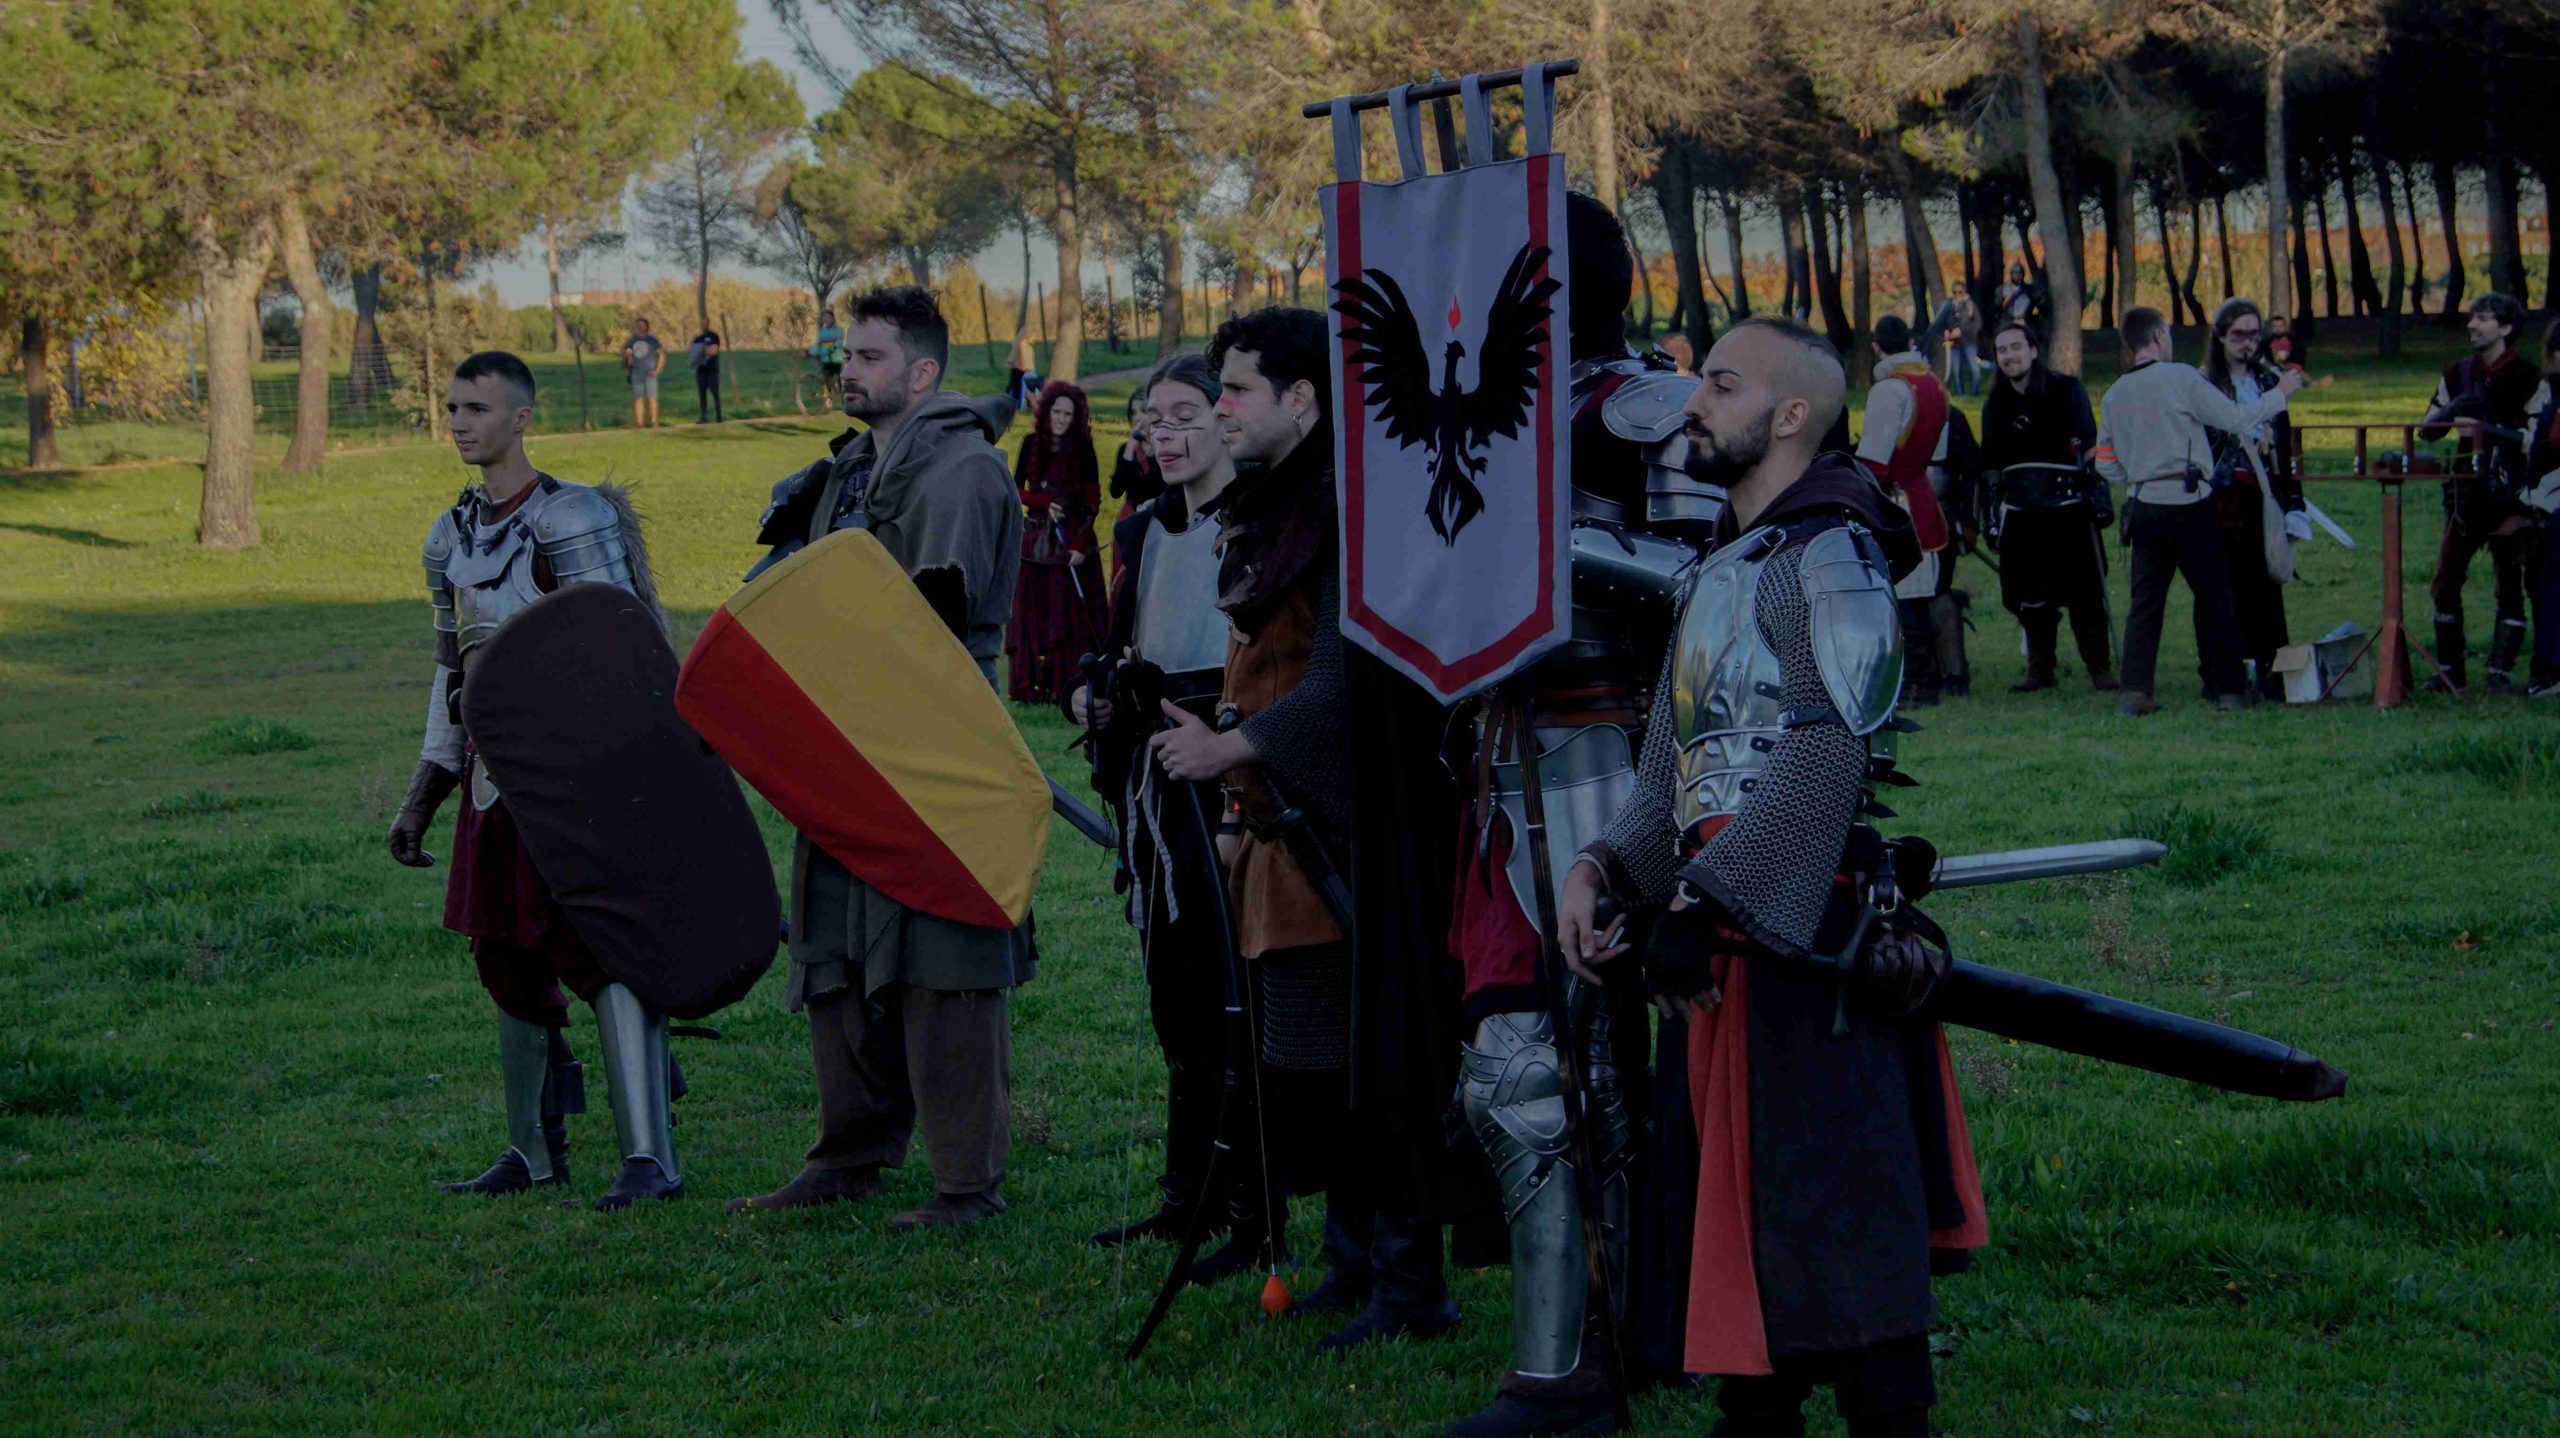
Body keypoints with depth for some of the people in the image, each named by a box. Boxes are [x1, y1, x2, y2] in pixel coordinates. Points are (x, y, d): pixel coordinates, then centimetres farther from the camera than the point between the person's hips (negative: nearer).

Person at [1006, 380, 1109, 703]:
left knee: (1072, 613, -5)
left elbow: (1093, 500, -4)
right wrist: (1046, 503, -11)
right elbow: (1016, 491, 7)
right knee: (1031, 613, 0)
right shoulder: (1032, 444, 5)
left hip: (1072, 539, -3)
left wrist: (1081, 544, -13)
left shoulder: (1082, 449, -2)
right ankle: (1034, 686, 2)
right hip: (1035, 539, 3)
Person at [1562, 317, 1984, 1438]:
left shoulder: (1831, 556, -12)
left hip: (1813, 929, -10)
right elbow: (1675, 759, 18)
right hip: (1729, 934, 10)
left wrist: (1704, 902, -23)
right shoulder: (1724, 567, 19)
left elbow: (1828, 761, -21)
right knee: (1741, 1195, 16)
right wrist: (1599, 868, 2)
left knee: (1835, 1214, -9)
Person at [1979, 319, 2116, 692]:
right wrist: (1993, 516, 15)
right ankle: (2040, 671, 13)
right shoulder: (1996, 406, 14)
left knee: (2084, 592, -5)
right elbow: (1991, 466, 19)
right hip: (2020, 513, 4)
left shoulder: (2066, 391, 1)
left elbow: (2090, 445, -3)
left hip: (2067, 507, -4)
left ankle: (2100, 668, 1)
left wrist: (2098, 490, -12)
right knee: (2029, 597, 4)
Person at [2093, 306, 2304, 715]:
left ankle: (2134, 689, -5)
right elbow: (2237, 418, -6)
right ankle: (2226, 686, 10)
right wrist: (2280, 393, 7)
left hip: (2144, 508, 5)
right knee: (2213, 596, 6)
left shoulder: (2114, 395, 9)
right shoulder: (2179, 378, -8)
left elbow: (2105, 464, 13)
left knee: (2146, 600, 5)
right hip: (2189, 505, -5)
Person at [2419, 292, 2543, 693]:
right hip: (2467, 492, 5)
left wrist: (2493, 428, -23)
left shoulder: (2527, 377, -4)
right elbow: (2427, 430, 15)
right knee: (2446, 582, 2)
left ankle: (2501, 671, 1)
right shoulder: (2458, 374, 12)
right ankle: (2450, 670, 12)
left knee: (2509, 586, -4)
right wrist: (2452, 410, -6)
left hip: (2509, 495, -5)